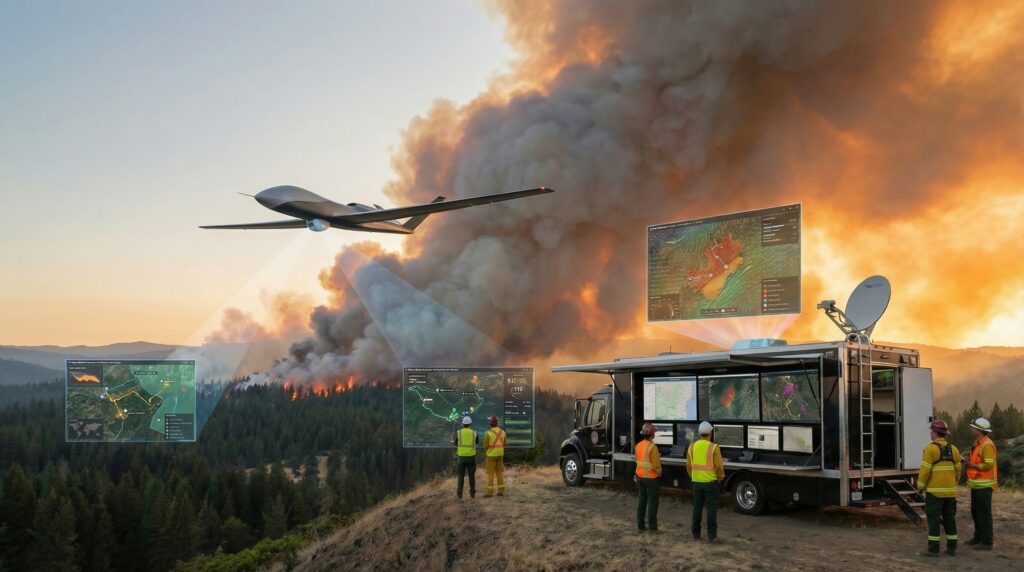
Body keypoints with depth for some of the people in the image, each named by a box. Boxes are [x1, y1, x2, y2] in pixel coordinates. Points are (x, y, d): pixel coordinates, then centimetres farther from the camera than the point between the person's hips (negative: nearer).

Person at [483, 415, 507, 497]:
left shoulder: (488, 433, -15)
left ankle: (489, 492, -2)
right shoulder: (502, 432, 2)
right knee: (499, 472, 10)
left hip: (491, 455, -5)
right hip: (500, 455, 5)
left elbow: (485, 446, -11)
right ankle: (501, 490, 8)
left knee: (490, 473, -1)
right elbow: (503, 444, 10)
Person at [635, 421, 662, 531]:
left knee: (642, 500, 12)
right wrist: (659, 473, -1)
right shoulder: (652, 447, -20)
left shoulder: (638, 445, 2)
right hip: (652, 477, -7)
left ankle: (640, 524, 14)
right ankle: (652, 525, 6)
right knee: (652, 501, 2)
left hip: (640, 476, 7)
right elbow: (656, 464, -20)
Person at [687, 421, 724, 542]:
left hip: (697, 482, 4)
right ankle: (712, 535, 0)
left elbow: (689, 465, 6)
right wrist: (720, 477, 5)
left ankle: (695, 534, 16)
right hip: (711, 482, -4)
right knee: (711, 508, 1)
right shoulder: (713, 447, -12)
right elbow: (719, 466, -12)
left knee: (697, 508, 12)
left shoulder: (692, 446, 1)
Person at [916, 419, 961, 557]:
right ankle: (952, 548, 17)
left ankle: (933, 549, -1)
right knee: (950, 519, 13)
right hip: (950, 491, 6)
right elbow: (957, 471, 11)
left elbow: (925, 470, -14)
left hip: (934, 491, -6)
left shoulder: (931, 449, -12)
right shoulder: (953, 449, 7)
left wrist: (920, 486, -3)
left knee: (934, 520, -2)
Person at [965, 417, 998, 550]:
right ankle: (978, 538, 26)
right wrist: (969, 462, 6)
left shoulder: (987, 445, -17)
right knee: (975, 511, 16)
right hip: (976, 484, 10)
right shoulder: (977, 443, 14)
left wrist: (971, 465, -18)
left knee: (984, 513, -4)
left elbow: (988, 465, -24)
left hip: (984, 485, -10)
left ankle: (986, 542, 2)